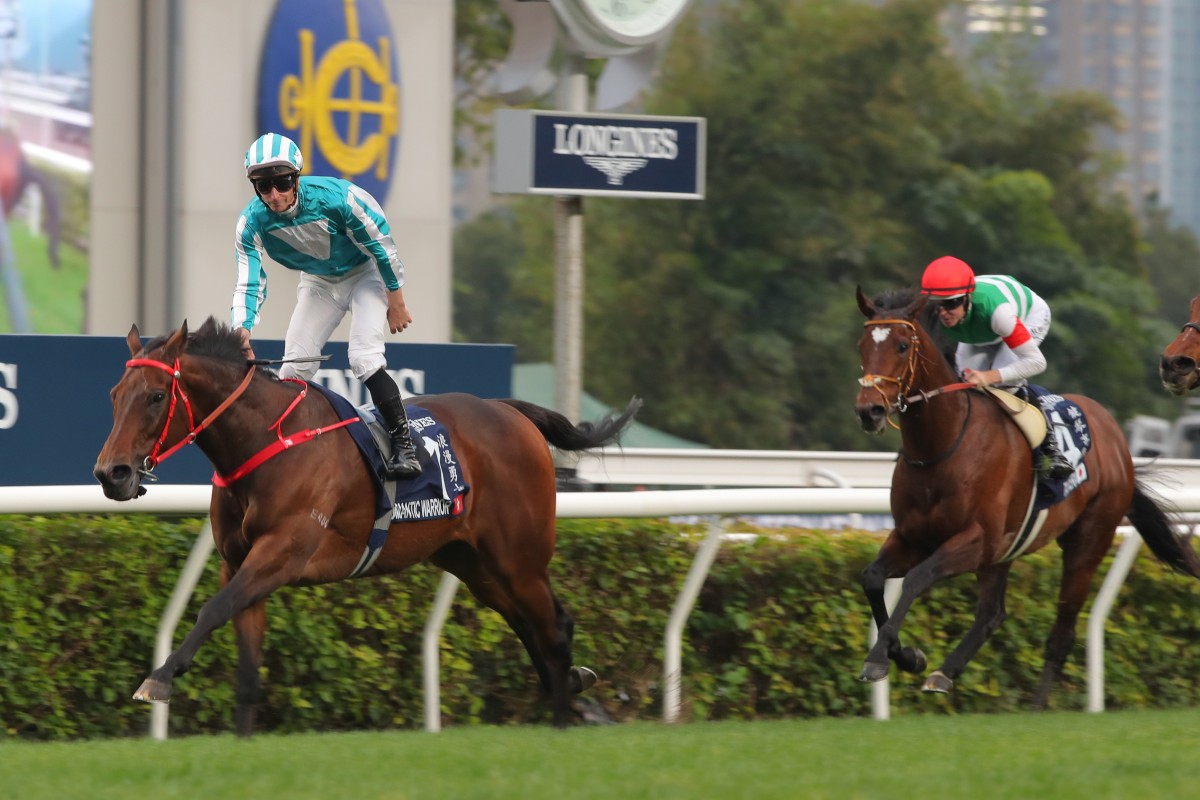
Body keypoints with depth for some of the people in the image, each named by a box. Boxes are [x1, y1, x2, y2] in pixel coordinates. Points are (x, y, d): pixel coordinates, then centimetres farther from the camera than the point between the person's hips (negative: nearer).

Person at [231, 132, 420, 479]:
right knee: (294, 365, -1)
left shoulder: (335, 197, -35)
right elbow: (248, 282, -23)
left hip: (365, 273, -4)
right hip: (319, 282, 4)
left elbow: (381, 244, -21)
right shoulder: (252, 223, -24)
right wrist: (242, 328, -43)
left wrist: (396, 301, -12)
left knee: (364, 358, -21)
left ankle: (403, 444, -16)